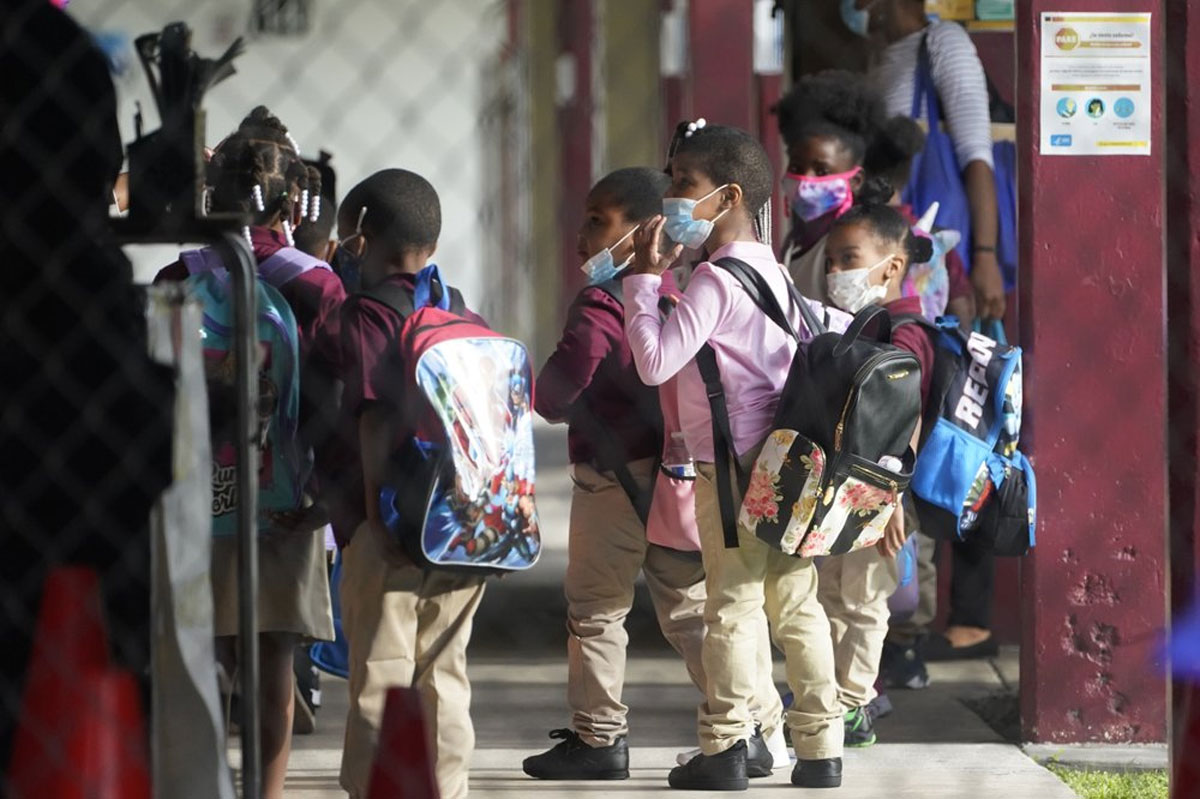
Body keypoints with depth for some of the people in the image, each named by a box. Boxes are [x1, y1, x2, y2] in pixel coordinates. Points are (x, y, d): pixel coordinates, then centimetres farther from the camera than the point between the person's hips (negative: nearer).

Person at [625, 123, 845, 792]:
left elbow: (656, 361, -20)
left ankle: (726, 748, 1)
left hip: (731, 470, -8)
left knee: (733, 606, -3)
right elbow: (807, 356, 16)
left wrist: (644, 280, -12)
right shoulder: (773, 269, 13)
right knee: (796, 601, 9)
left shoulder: (714, 279, -14)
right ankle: (821, 747, 11)